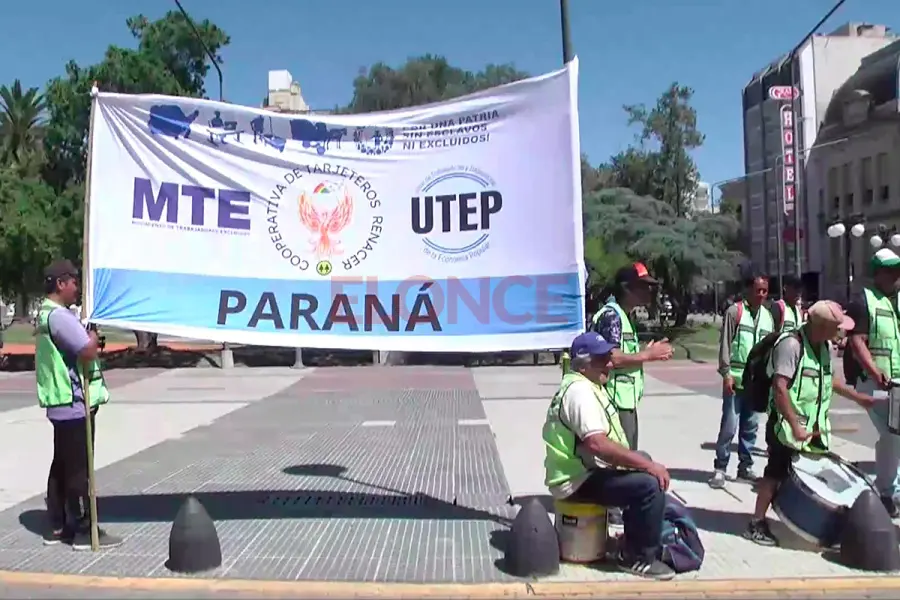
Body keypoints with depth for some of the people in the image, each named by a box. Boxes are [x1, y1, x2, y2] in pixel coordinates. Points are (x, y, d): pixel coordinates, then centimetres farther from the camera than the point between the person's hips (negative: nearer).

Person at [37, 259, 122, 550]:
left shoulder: (47, 313, 16)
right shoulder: (59, 315, -18)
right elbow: (88, 352, -24)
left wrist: (88, 335, 4)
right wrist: (94, 331, -6)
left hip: (62, 404, 10)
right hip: (74, 404, -10)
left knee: (62, 466, 15)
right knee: (78, 469, -4)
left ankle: (57, 527, 23)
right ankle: (84, 531, 3)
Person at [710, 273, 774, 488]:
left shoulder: (768, 316, 11)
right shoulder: (735, 311, -5)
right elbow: (725, 344, -8)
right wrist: (726, 374, -13)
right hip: (736, 378, -5)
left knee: (750, 427, 12)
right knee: (729, 426, -3)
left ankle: (745, 467, 22)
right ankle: (720, 469, 6)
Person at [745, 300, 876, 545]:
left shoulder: (825, 345, 5)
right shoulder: (791, 344, -23)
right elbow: (779, 388, -27)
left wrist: (858, 397, 24)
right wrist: (795, 426, -28)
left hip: (815, 425, 8)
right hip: (788, 425, -8)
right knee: (776, 473, -1)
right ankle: (756, 524, 10)